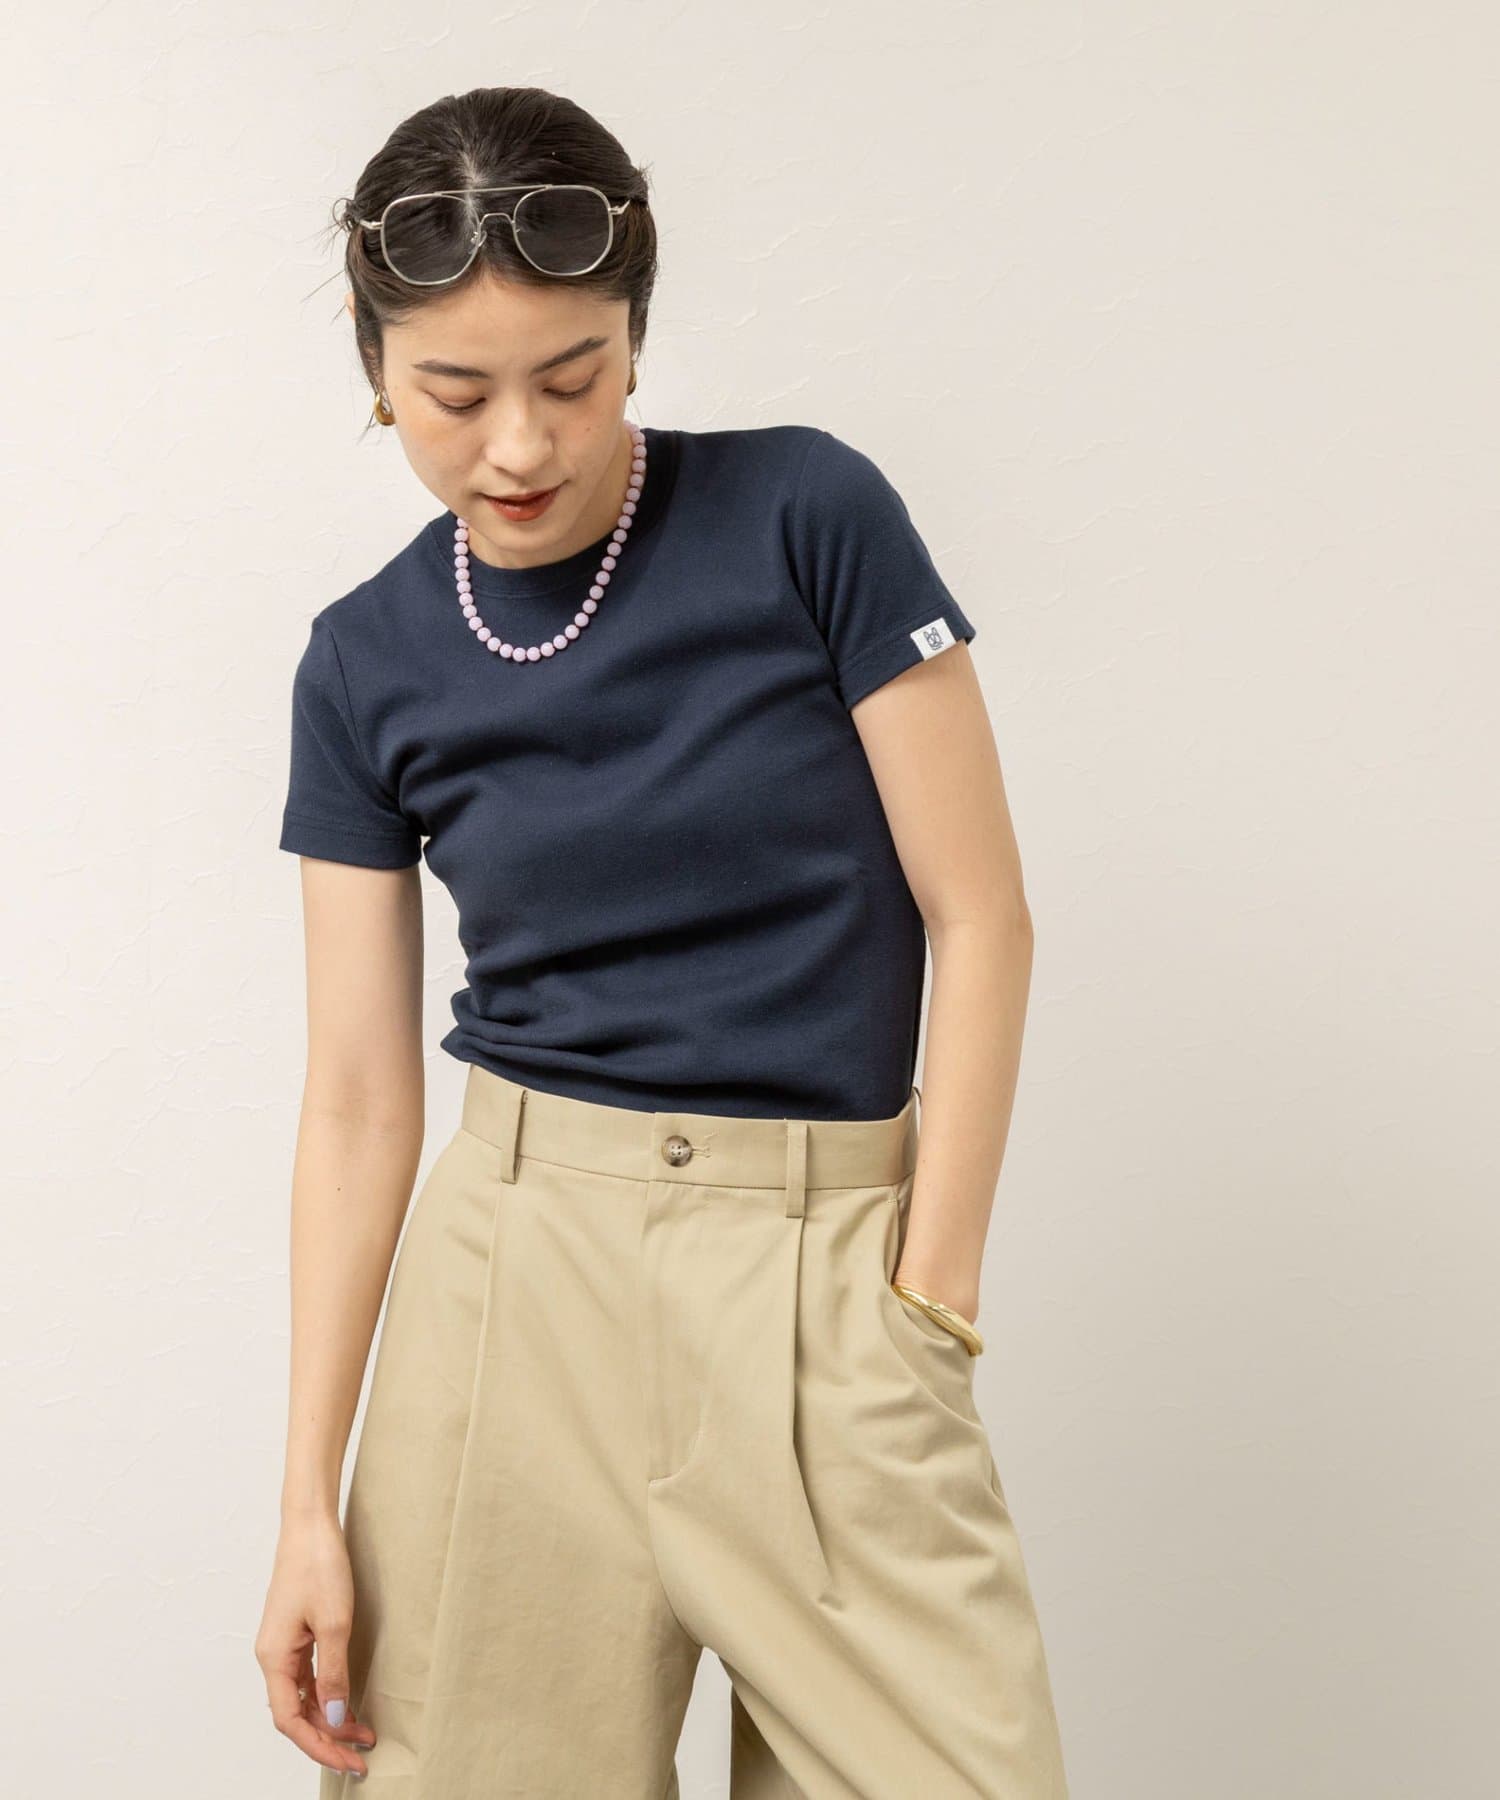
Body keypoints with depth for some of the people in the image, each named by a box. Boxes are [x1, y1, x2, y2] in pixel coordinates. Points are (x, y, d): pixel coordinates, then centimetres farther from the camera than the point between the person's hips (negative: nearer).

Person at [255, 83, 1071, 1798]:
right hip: (515, 1265, 2)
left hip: (821, 1266, -1)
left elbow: (980, 918, -4)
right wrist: (310, 1502, 1)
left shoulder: (805, 514, -6)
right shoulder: (369, 663, 2)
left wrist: (928, 1304, -7)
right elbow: (360, 1099, 4)